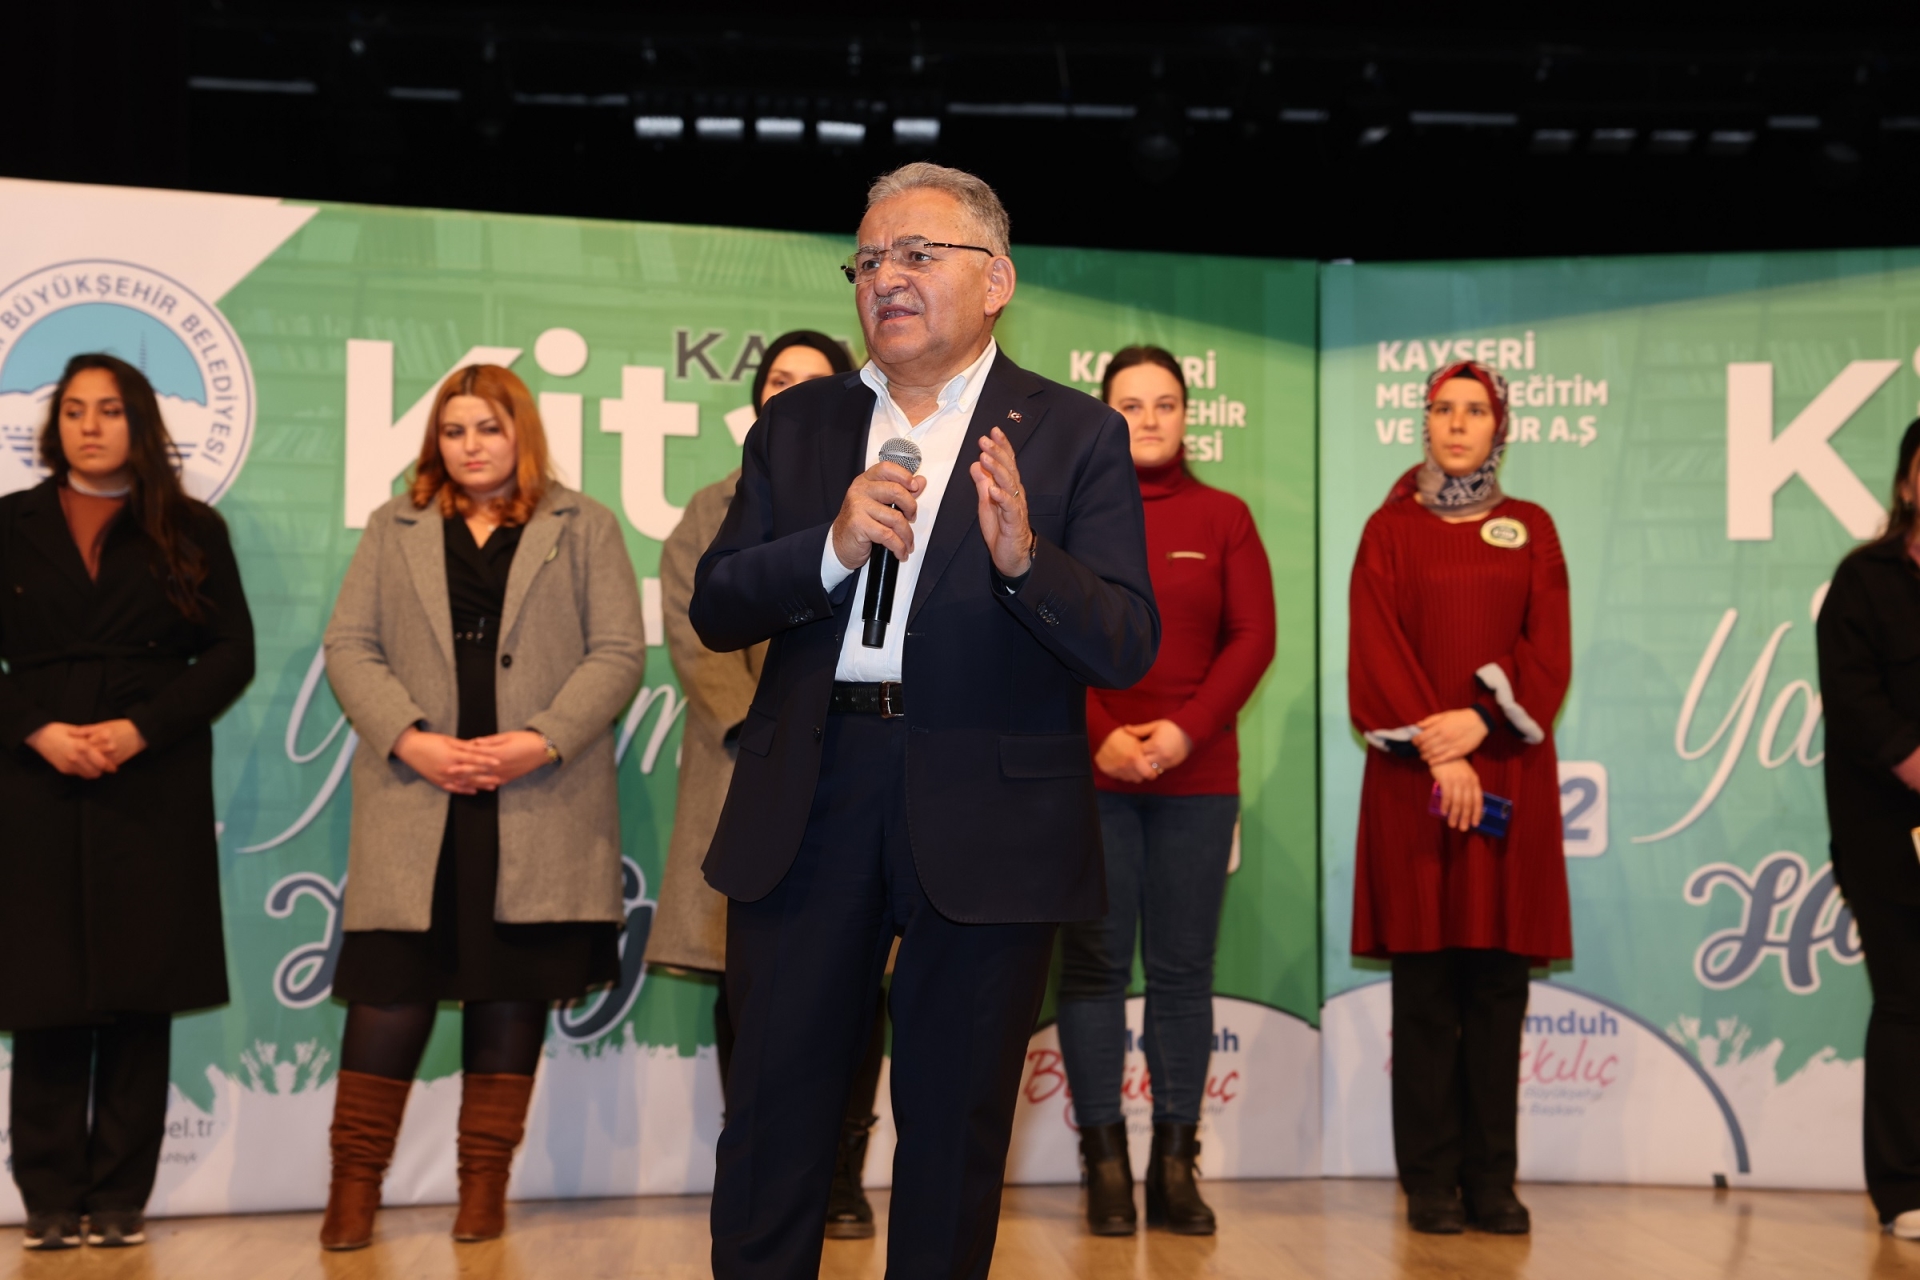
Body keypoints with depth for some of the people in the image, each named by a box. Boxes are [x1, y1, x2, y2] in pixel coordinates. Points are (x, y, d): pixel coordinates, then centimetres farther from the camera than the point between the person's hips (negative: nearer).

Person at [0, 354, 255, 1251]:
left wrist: (141, 729, -10)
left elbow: (231, 653, 3)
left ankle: (120, 1196, 8)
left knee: (141, 998, 1)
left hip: (154, 788, 0)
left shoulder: (191, 531, 10)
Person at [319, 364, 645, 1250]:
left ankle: (485, 1185, 14)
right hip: (416, 796, 1)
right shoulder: (394, 529, 15)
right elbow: (349, 647, 7)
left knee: (511, 992, 4)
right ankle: (354, 1183, 9)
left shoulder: (583, 527, 10)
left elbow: (618, 652, 2)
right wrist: (411, 740, -9)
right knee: (391, 984, -3)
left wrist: (543, 740, -12)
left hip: (539, 804, -1)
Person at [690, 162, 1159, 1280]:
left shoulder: (1076, 435, 0)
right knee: (774, 1114, 8)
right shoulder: (796, 425, 11)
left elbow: (1128, 646, -7)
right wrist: (833, 548, -14)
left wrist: (1023, 557, -26)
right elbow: (716, 608, 4)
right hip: (808, 805, 3)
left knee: (955, 1126, 11)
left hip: (989, 821, -2)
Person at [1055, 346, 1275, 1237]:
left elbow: (1253, 638, 2)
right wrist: (1100, 737, -12)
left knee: (1183, 968, 3)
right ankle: (1106, 1168, 7)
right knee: (1094, 964, 0)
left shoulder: (1223, 517, 9)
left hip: (1197, 776, 1)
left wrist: (1185, 731, -11)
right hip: (1087, 773, -1)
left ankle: (1175, 1166, 10)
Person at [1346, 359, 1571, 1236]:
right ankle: (1431, 1181, 4)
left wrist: (1480, 720, -14)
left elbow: (1549, 650, 2)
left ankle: (1493, 1180, 8)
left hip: (1509, 775, 2)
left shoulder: (1530, 530, 13)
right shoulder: (1391, 530, 8)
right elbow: (1375, 652, -2)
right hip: (1414, 778, -1)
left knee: (1499, 982, 2)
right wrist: (1433, 749, -14)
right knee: (1425, 984, -2)